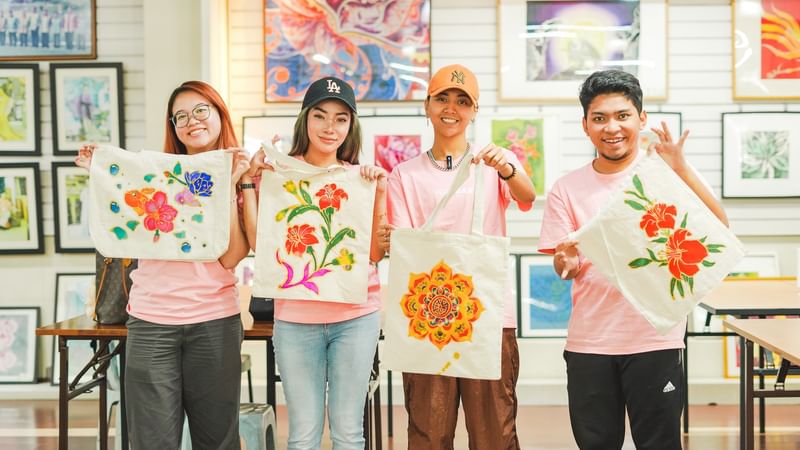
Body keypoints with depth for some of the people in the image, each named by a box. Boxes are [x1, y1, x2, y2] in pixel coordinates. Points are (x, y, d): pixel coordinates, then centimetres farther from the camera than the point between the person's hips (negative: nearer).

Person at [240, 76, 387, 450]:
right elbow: (260, 244, -5)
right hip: (296, 318, -1)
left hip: (356, 316, 1)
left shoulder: (362, 177, 7)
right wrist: (250, 181, -7)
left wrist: (379, 194, -8)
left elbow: (376, 253, 1)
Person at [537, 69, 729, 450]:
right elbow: (563, 268, 3)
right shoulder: (567, 188, 4)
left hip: (655, 338, -2)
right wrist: (567, 261, -20)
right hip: (588, 341, 2)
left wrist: (681, 169, -25)